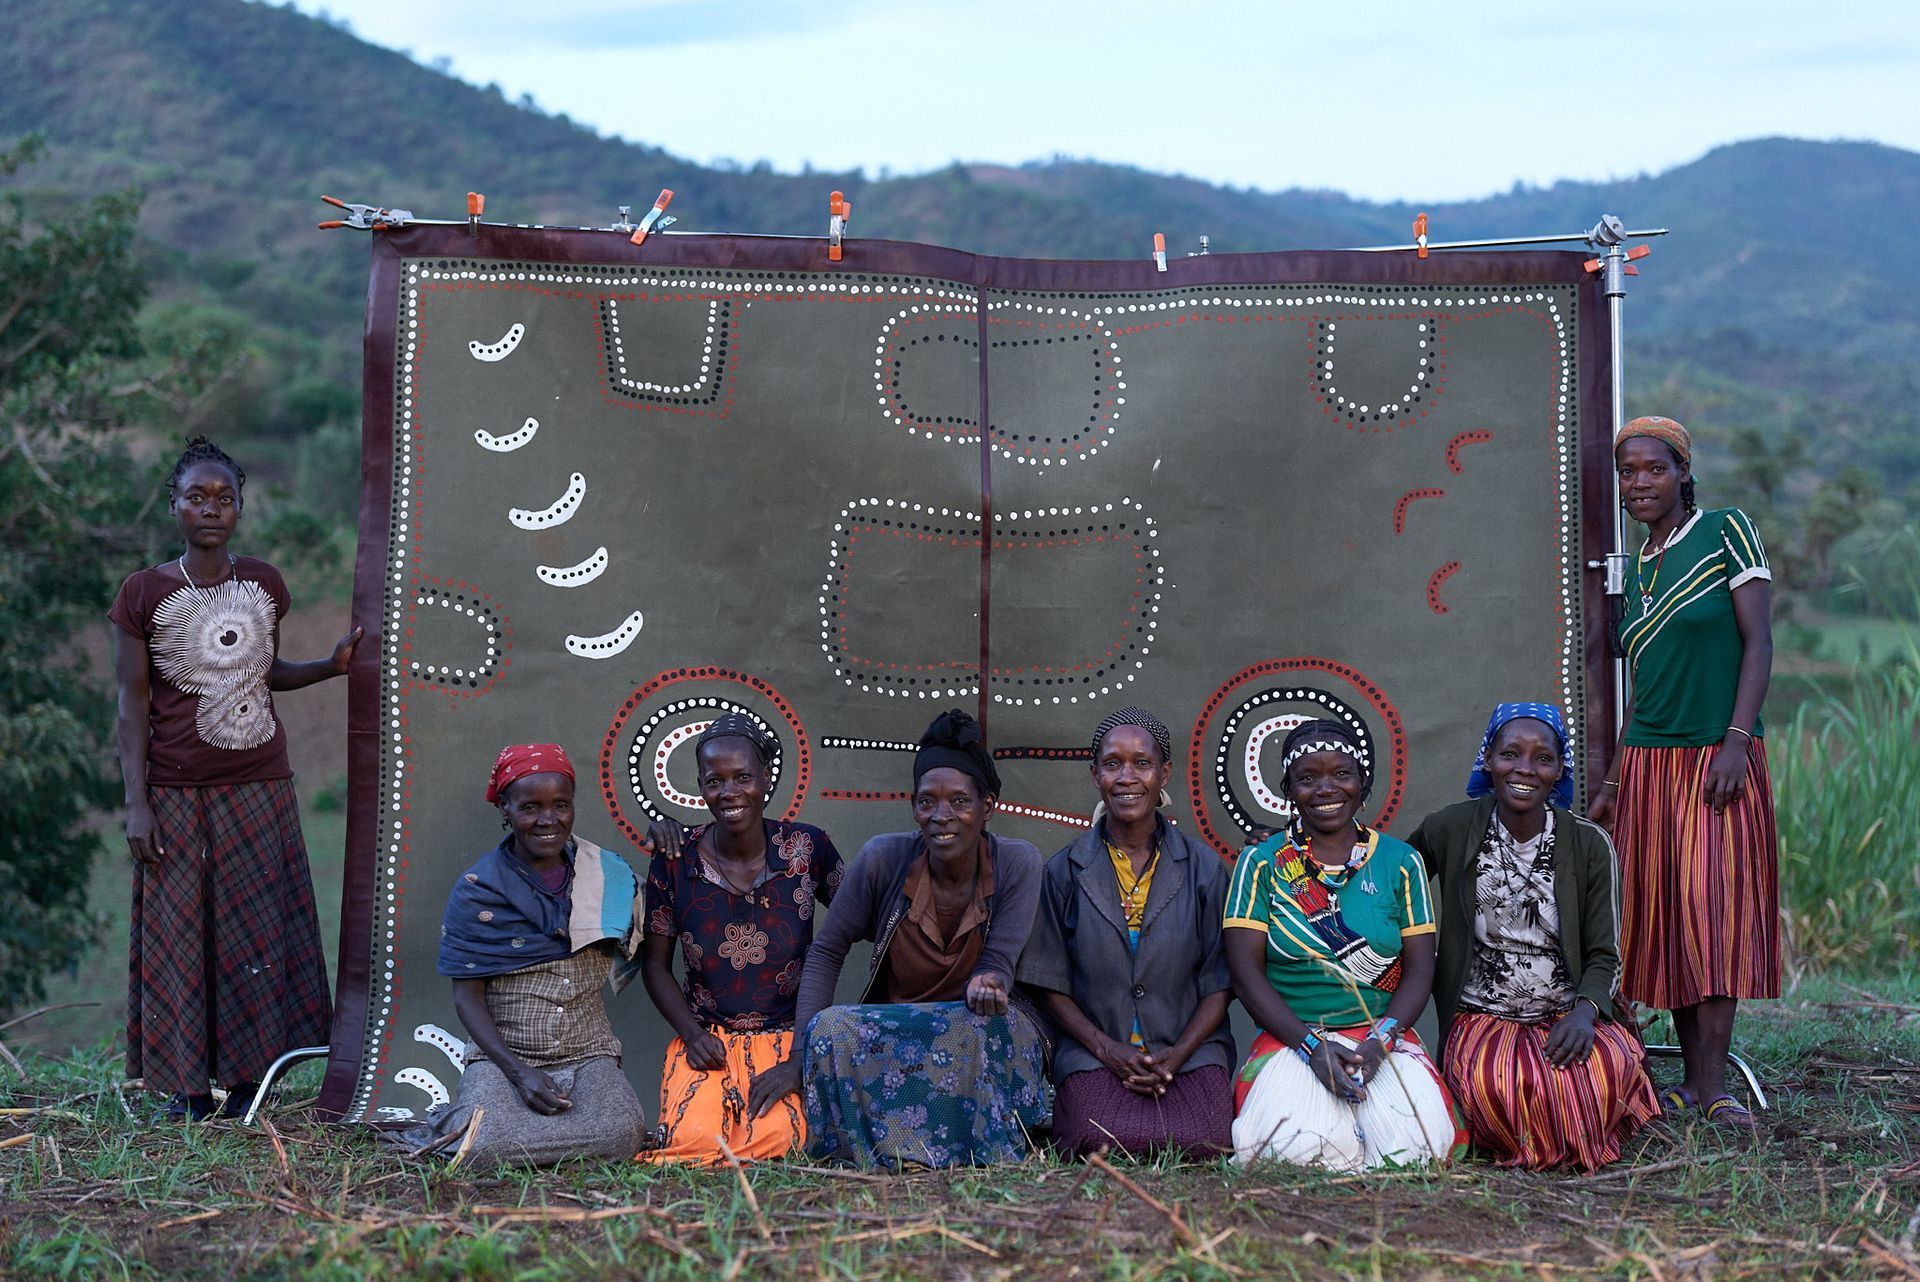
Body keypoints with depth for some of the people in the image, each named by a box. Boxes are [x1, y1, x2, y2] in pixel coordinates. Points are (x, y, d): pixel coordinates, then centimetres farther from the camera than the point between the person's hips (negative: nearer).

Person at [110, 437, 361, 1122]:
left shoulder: (265, 585, 4)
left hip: (259, 785, 3)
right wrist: (137, 804, -10)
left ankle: (249, 1072, 13)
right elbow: (133, 704, -5)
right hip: (177, 789, -3)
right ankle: (188, 1078, 13)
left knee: (258, 925, 4)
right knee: (180, 928, 2)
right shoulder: (143, 594, -5)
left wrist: (331, 666, -1)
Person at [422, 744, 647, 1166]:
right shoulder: (476, 890, -1)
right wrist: (519, 1073, -16)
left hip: (588, 1055, 3)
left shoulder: (607, 874, 8)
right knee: (485, 1147, -34)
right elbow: (468, 997, -2)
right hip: (502, 1055, -3)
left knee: (621, 1132, -30)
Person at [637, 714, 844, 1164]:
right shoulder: (675, 861, -1)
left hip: (787, 1037, -1)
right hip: (706, 1038, 1)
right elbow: (655, 963, 8)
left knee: (774, 1139, -29)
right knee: (692, 1138, -28)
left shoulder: (808, 849, -2)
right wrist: (691, 1033, -9)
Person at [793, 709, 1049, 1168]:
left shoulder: (1017, 864, -11)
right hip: (890, 1034, 1)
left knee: (980, 1029, -37)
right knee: (831, 1030, -30)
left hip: (984, 1032, -1)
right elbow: (826, 951, -2)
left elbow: (997, 964, -10)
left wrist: (987, 984, -37)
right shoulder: (884, 858, -10)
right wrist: (804, 1052, -13)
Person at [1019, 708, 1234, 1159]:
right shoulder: (1064, 872, 6)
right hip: (1094, 1049, -1)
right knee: (1102, 1142, -30)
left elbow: (1219, 983, 5)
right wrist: (1108, 1049, -10)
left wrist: (1178, 1053, -11)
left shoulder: (1205, 869, 7)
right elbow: (1051, 985, 5)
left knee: (1204, 1144, -27)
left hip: (1188, 1049, 1)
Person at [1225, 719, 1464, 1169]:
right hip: (1292, 1039, -1)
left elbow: (1419, 968, 6)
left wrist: (1380, 1040, -13)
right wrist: (1312, 1045, -15)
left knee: (1413, 1143, -27)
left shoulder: (1401, 862, 9)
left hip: (1383, 1037, 2)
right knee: (1299, 1144, -31)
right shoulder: (1261, 863, 5)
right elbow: (1245, 971, -2)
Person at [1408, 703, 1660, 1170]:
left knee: (1608, 1067, -34)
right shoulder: (1449, 830, -1)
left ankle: (1578, 1147, 3)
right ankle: (1531, 1148, 1)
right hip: (1483, 1016, -1)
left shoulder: (1589, 845, 0)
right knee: (1491, 1080, -36)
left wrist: (1585, 1011, -21)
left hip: (1569, 1014, 1)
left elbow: (1605, 955, 0)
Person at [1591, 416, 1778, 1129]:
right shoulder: (1636, 570, 14)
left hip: (1719, 760, -5)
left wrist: (1737, 740, -18)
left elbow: (1758, 641, -7)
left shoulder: (1726, 532, -1)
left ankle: (1714, 1086, -10)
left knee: (1714, 908, -10)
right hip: (1647, 765, 5)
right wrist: (1611, 784, 16)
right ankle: (1693, 1080, 9)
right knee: (1663, 919, 3)